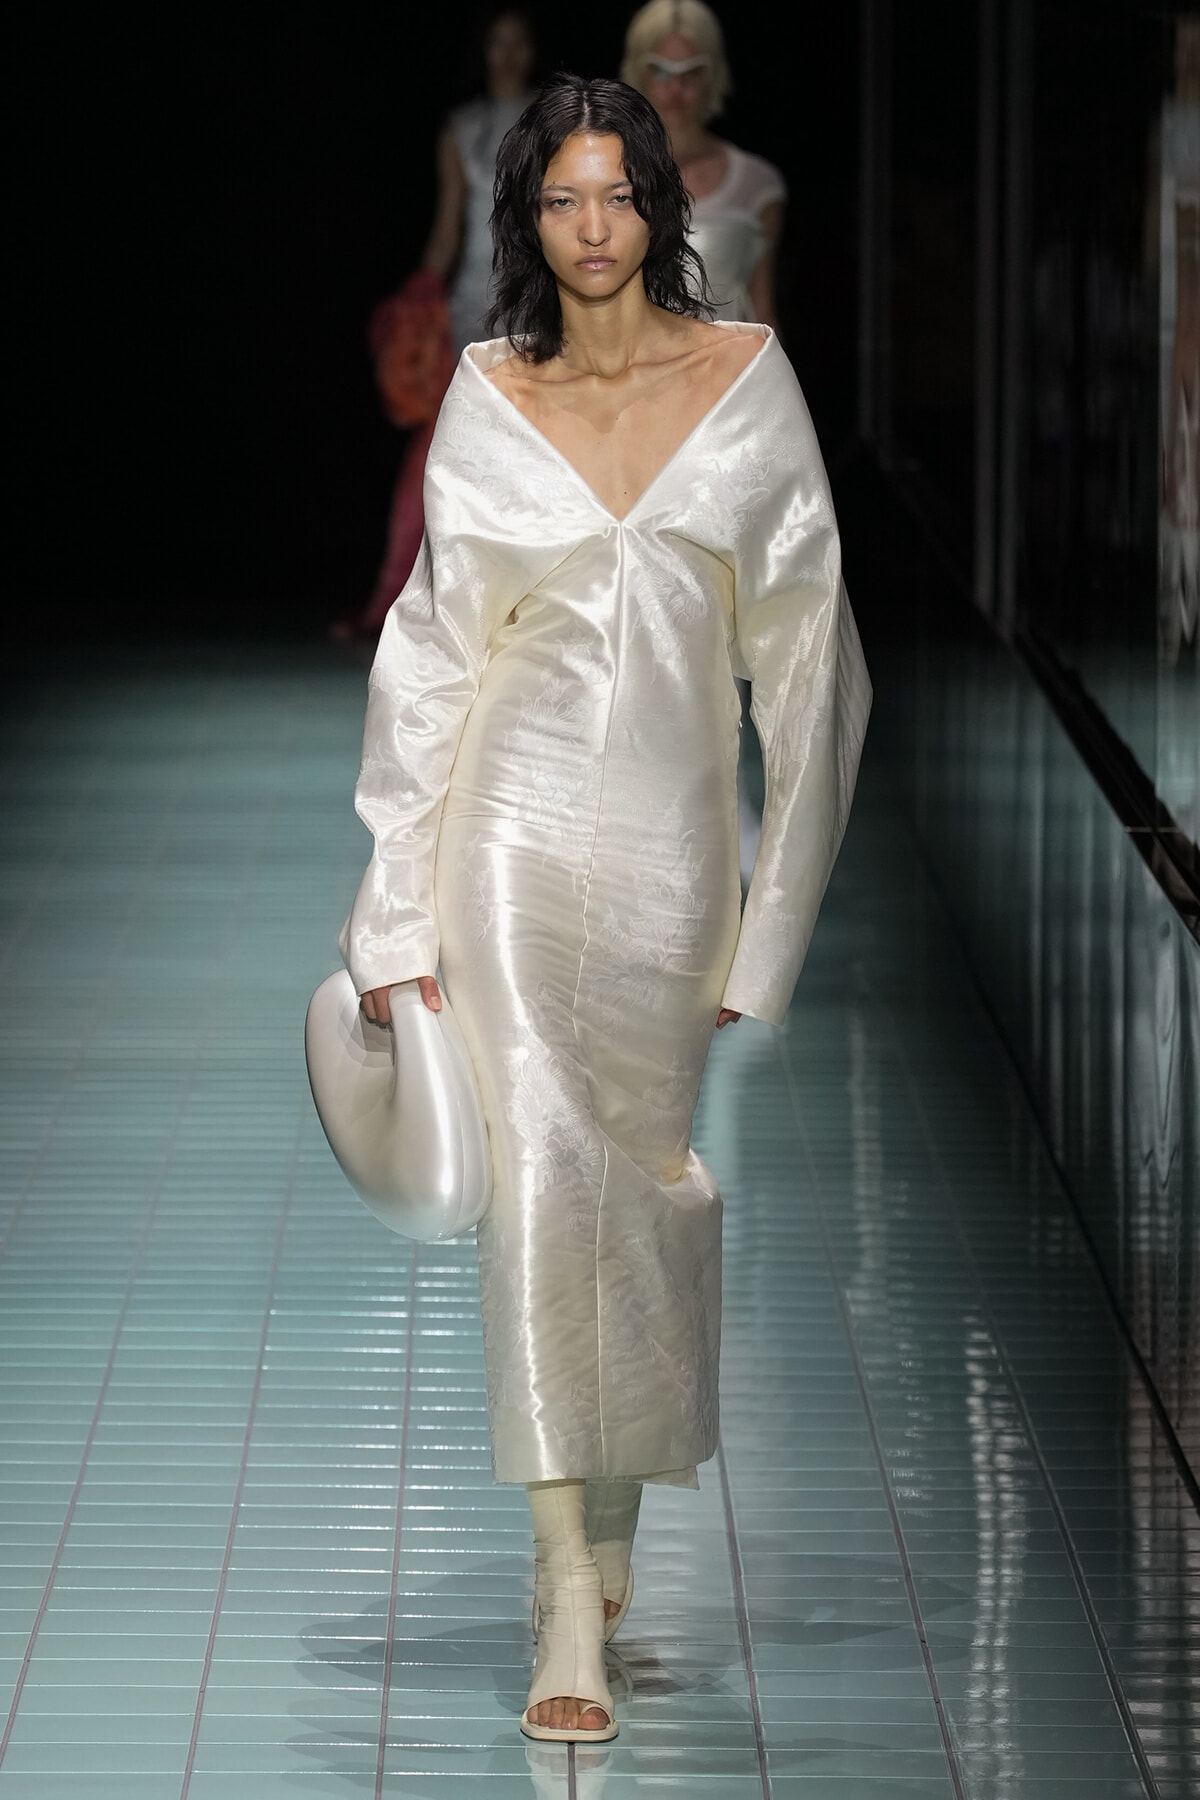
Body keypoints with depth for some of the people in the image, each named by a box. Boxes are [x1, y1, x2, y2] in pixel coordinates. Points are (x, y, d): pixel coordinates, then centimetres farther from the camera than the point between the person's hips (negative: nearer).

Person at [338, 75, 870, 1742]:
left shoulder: (747, 375, 2)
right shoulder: (489, 396, 3)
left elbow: (801, 635, 3)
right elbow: (433, 649, 5)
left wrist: (779, 903, 1)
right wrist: (400, 910, 2)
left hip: (674, 824, 1)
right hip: (521, 817, -1)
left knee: (647, 1168, 11)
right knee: (545, 1164, -13)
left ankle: (615, 1521, 34)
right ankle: (572, 1603, -16)